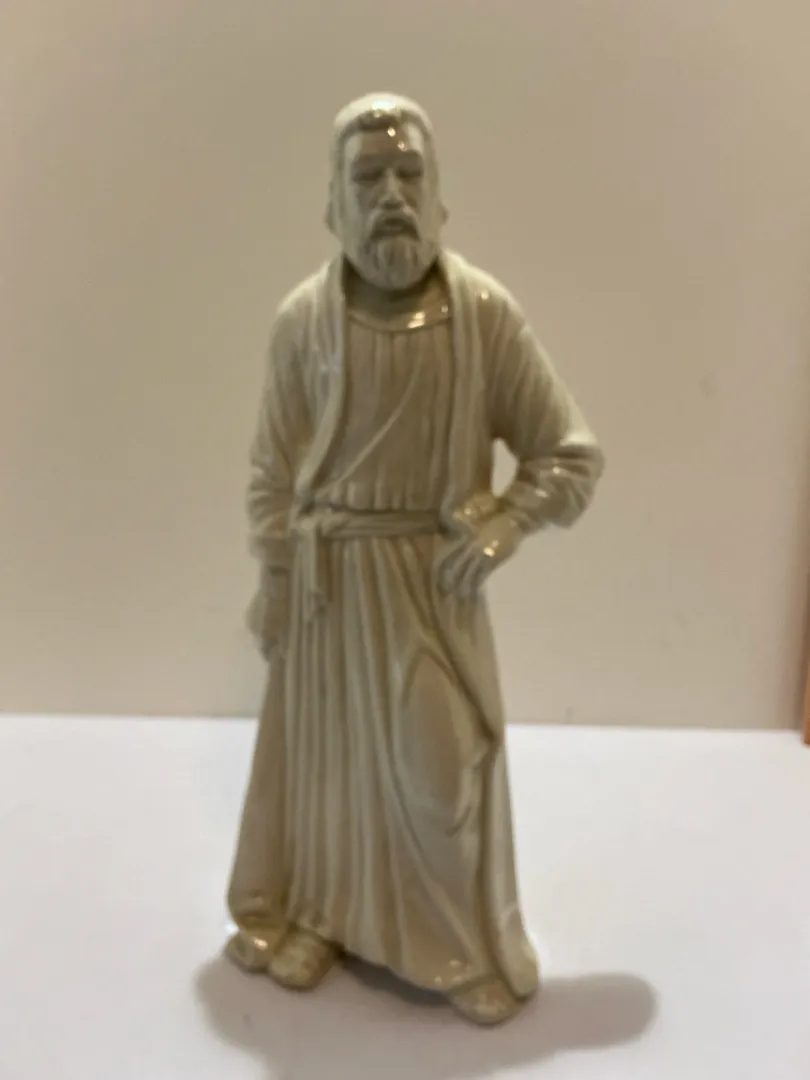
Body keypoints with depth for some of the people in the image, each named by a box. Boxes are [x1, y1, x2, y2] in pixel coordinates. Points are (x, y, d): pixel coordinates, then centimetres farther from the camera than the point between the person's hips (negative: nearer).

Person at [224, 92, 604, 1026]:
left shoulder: (487, 313, -9)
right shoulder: (302, 318, -6)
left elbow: (572, 456, -2)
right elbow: (273, 471, 2)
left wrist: (503, 527, -15)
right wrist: (272, 580, 2)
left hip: (435, 579, -1)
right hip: (329, 580, 1)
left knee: (446, 764, 7)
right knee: (326, 748, 14)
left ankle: (468, 948, 32)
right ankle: (313, 918, 39)